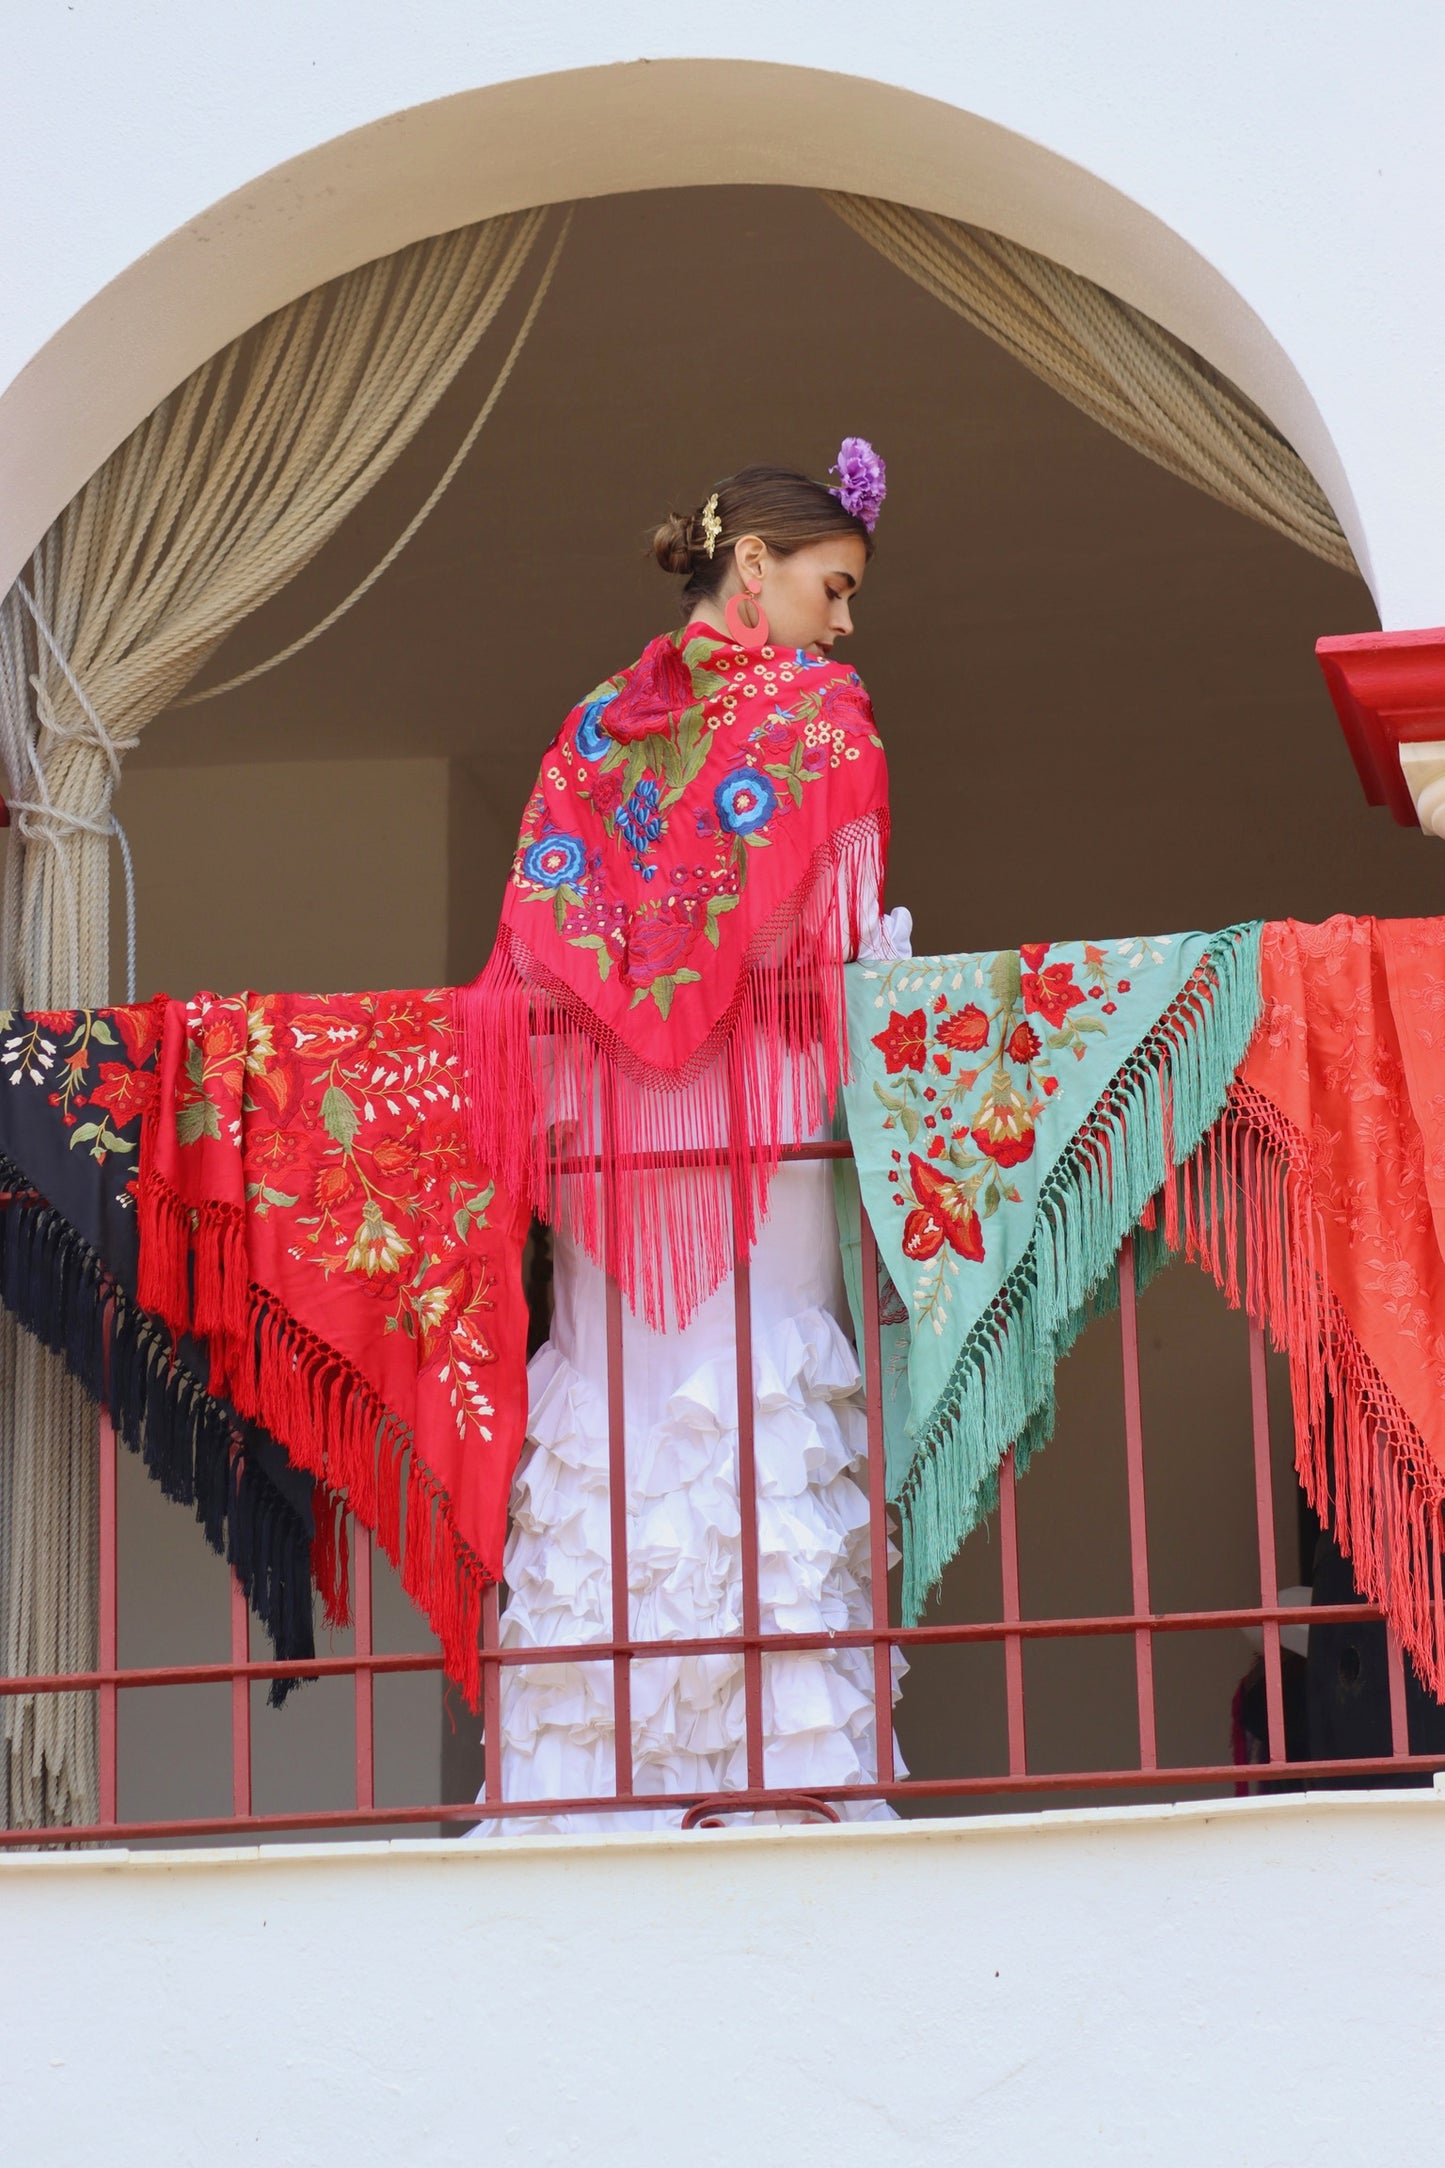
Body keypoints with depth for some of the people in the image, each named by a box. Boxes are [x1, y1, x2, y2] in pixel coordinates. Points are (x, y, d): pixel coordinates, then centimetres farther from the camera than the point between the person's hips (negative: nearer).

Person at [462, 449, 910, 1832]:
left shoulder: (596, 724, 14)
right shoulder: (820, 707, 1)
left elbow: (540, 932, 9)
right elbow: (859, 932, -3)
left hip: (605, 1120, 4)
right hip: (762, 1108, -4)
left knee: (612, 1413, 2)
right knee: (765, 1406, -7)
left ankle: (584, 1777, -3)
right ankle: (789, 1768, -12)